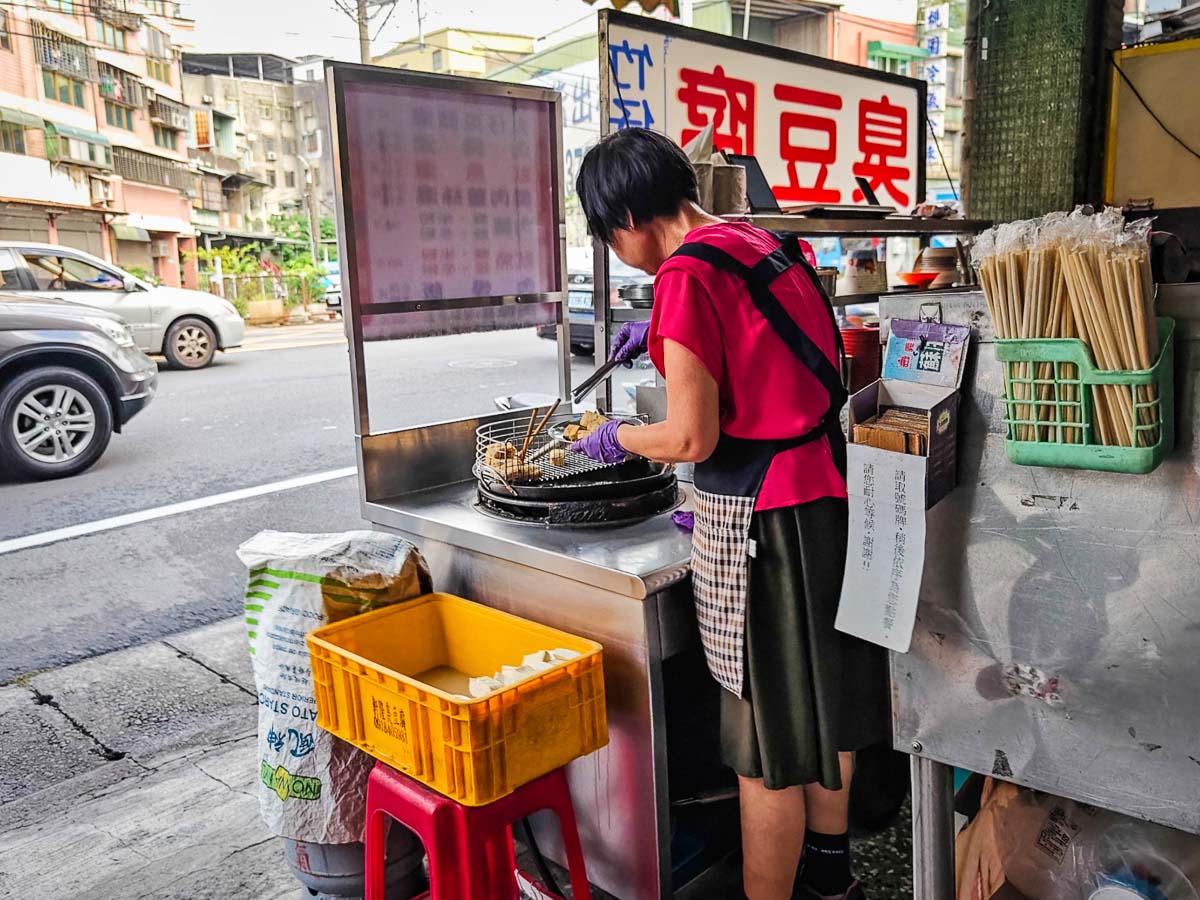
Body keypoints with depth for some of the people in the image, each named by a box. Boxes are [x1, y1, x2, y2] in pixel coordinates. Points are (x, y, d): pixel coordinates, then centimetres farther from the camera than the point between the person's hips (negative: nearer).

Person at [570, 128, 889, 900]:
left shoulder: (686, 274, -16)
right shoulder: (765, 243, 8)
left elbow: (693, 439, -17)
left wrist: (618, 438, 1)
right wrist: (665, 332, 28)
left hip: (760, 517, -9)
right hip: (828, 489, 9)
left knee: (768, 733, 6)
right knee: (823, 692, 23)